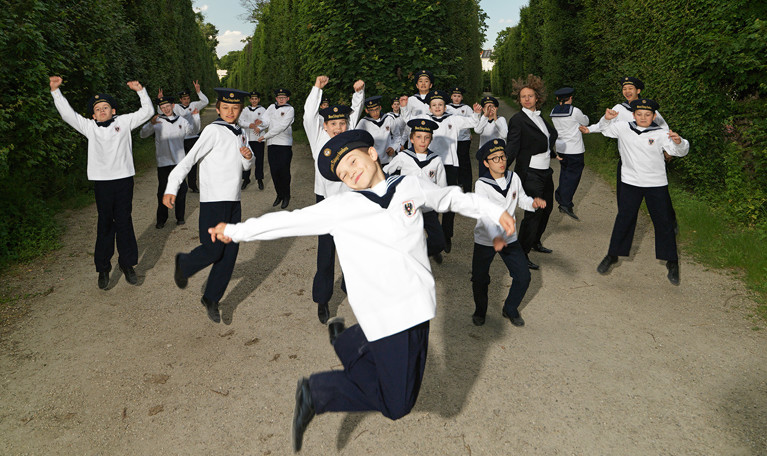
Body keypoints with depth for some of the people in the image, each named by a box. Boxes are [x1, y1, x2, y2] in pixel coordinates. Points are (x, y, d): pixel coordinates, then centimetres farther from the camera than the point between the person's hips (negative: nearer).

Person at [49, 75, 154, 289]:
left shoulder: (124, 121, 7)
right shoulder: (89, 127, 10)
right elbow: (67, 114, 9)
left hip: (124, 178, -1)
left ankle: (127, 263, 17)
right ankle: (103, 268, 14)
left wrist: (140, 90, -4)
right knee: (105, 224, 5)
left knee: (124, 221, 5)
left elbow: (147, 111, 6)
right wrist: (55, 90, 3)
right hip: (101, 181, 1)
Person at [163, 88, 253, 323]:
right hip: (213, 200, -6)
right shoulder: (213, 130, -8)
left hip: (233, 201, 6)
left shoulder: (240, 133, 14)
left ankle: (211, 299, 21)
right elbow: (190, 159, -16)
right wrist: (172, 188, -25)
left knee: (229, 254, 6)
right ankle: (183, 264, 24)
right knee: (213, 250, -9)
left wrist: (248, 157, 0)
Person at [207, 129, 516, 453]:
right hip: (388, 314, -5)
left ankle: (347, 340, 35)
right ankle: (317, 392, 13)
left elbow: (451, 198, 22)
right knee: (397, 405, -2)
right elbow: (290, 220, 1)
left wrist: (494, 211, 25)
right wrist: (236, 231, 4)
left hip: (418, 303, 6)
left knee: (407, 387, 20)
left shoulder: (411, 186, 7)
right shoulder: (341, 208, -5)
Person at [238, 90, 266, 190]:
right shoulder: (245, 110, 13)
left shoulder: (262, 110, 8)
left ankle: (259, 179, 10)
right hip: (247, 137, 2)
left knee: (259, 159, 0)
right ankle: (246, 179, 12)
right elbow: (240, 121, 1)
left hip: (258, 138, -2)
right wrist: (251, 124, -12)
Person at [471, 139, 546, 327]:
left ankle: (510, 309, 30)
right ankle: (480, 311, 33)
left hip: (510, 238, 4)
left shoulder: (513, 178, -4)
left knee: (523, 277, 4)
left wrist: (533, 202, -13)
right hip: (485, 240, -4)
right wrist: (495, 238, -47)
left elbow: (521, 199, 11)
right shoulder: (481, 185, -19)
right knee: (480, 280, 2)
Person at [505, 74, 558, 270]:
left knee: (546, 208, 19)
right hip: (530, 173, -8)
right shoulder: (518, 119, -12)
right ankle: (522, 254, 2)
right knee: (533, 212, -9)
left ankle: (535, 242, 38)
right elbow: (512, 148, -18)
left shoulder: (540, 117, 10)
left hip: (545, 171, 8)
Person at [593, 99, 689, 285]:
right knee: (623, 219, 9)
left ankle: (672, 263, 18)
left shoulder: (661, 134, -7)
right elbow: (605, 129, 13)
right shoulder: (624, 128, 0)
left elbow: (680, 152, -12)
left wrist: (678, 142, -35)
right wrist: (607, 119, -10)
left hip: (656, 184, -1)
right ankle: (612, 255, 22)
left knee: (663, 222, 5)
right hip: (630, 182, 1)